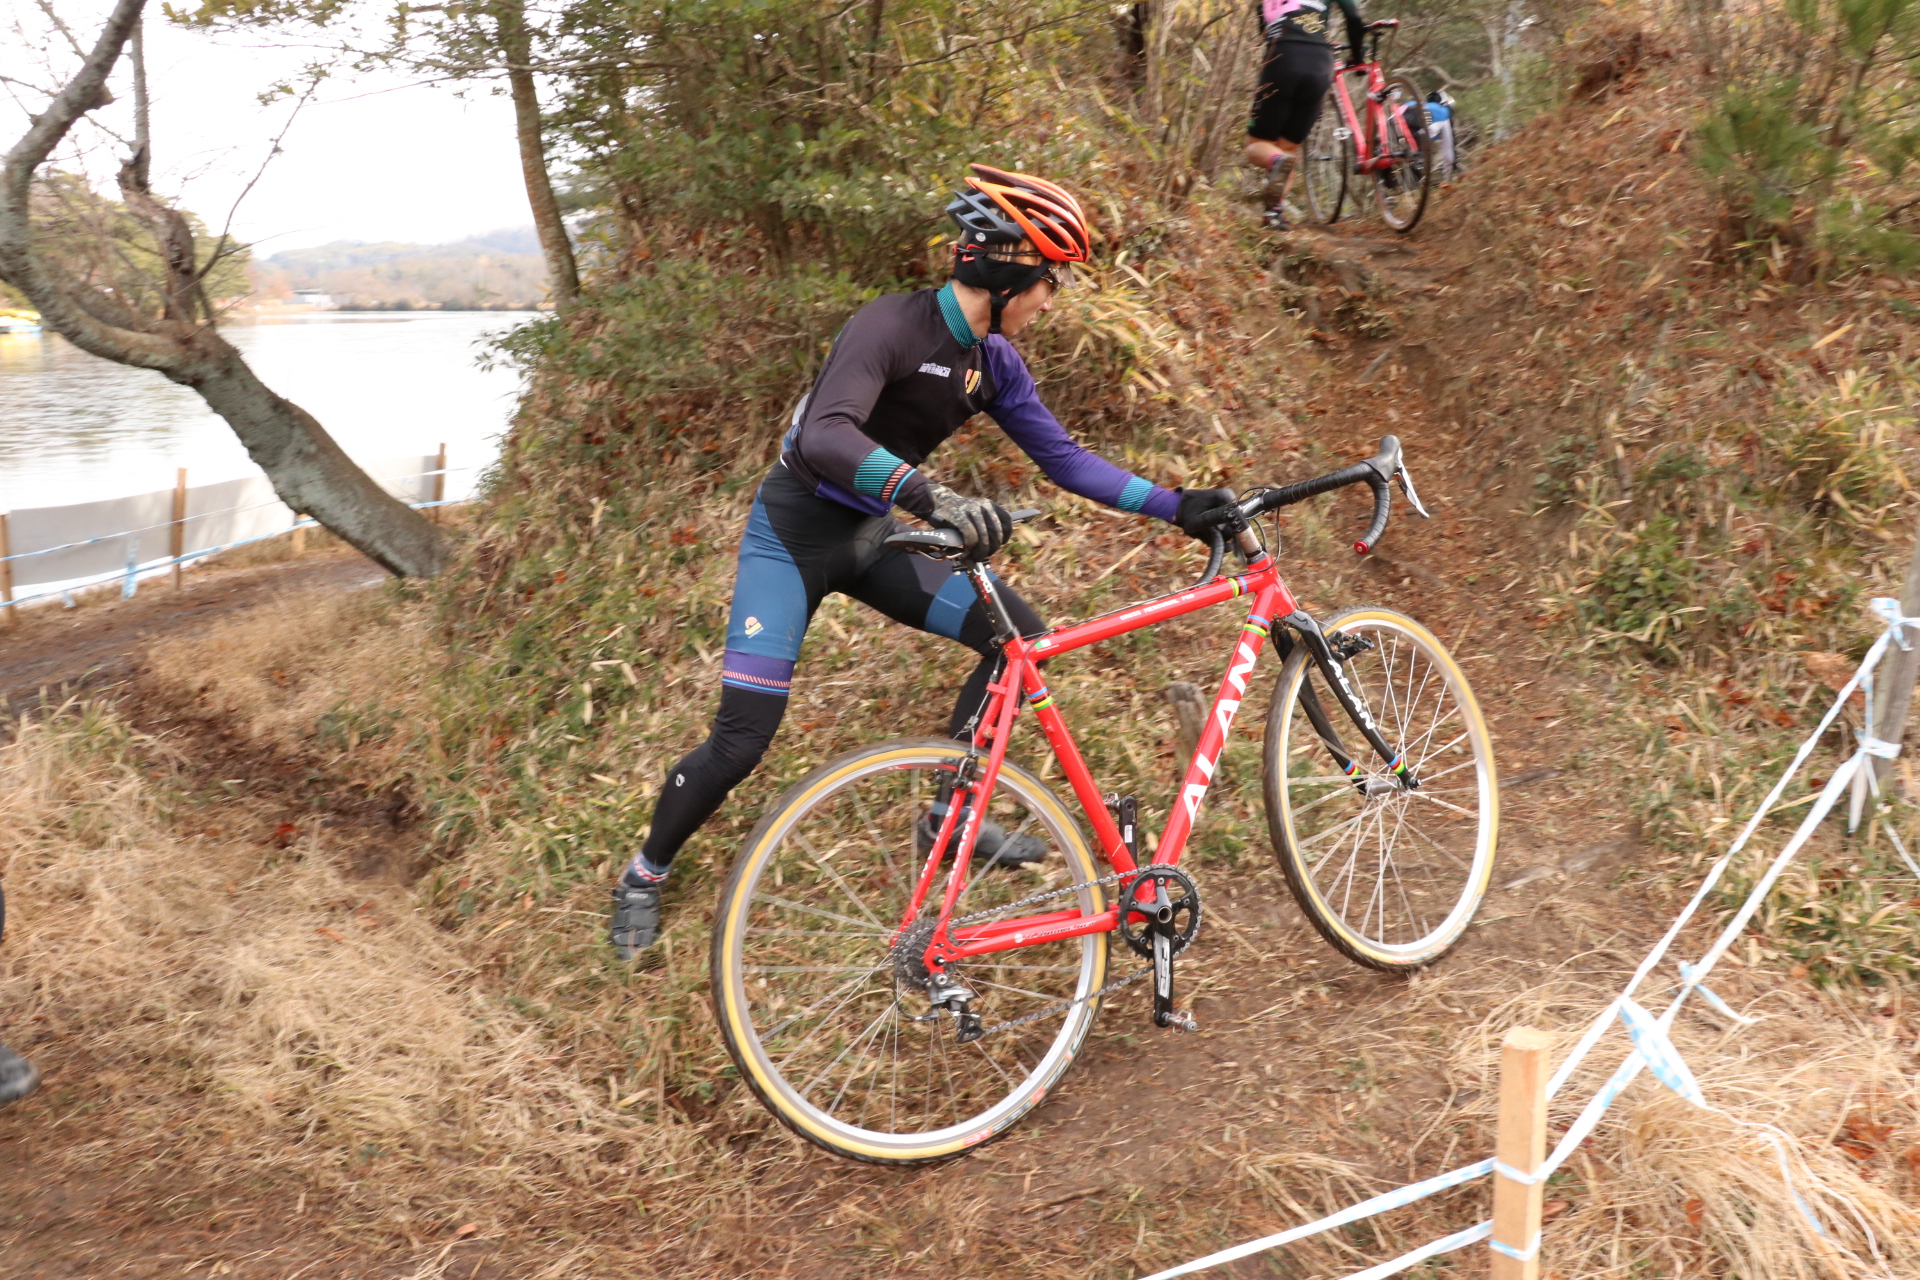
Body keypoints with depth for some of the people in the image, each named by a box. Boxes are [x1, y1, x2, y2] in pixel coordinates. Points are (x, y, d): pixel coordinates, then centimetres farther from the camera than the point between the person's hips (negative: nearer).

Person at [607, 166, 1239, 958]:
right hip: (793, 533, -7)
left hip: (869, 537, 7)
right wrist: (931, 496, -55)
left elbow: (1063, 459, 4)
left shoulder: (992, 359, 0)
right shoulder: (893, 325, -24)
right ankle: (645, 874, 15)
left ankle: (949, 817, 7)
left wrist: (1176, 506, -2)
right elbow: (825, 435, -40)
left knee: (1018, 634, -7)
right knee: (745, 735, -11)